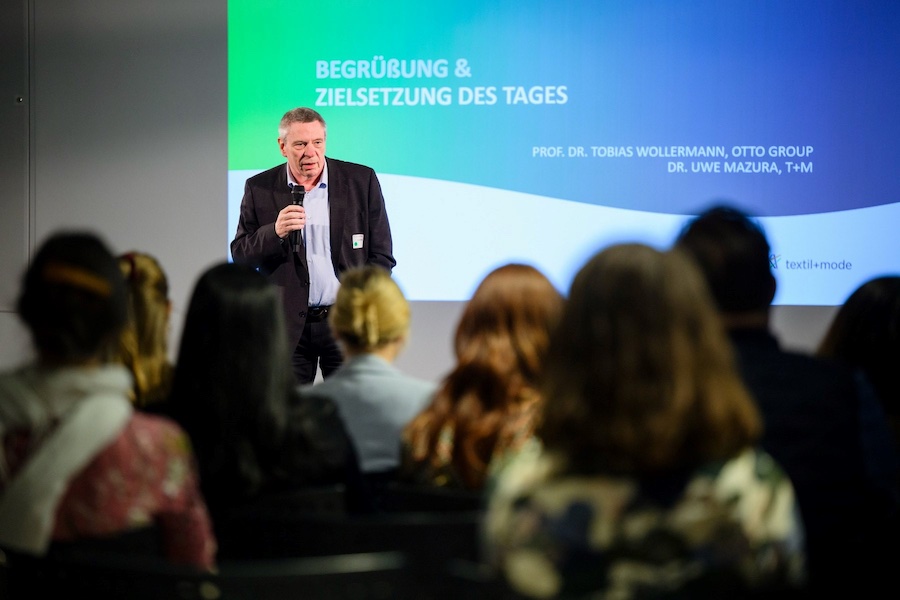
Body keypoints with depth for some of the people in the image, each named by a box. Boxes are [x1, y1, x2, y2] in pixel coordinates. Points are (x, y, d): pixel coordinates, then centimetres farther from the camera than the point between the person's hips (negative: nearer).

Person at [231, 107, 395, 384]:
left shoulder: (361, 181, 2)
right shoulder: (259, 189, 3)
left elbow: (381, 255, 5)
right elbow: (240, 254, 2)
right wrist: (275, 232, -17)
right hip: (288, 327, 0)